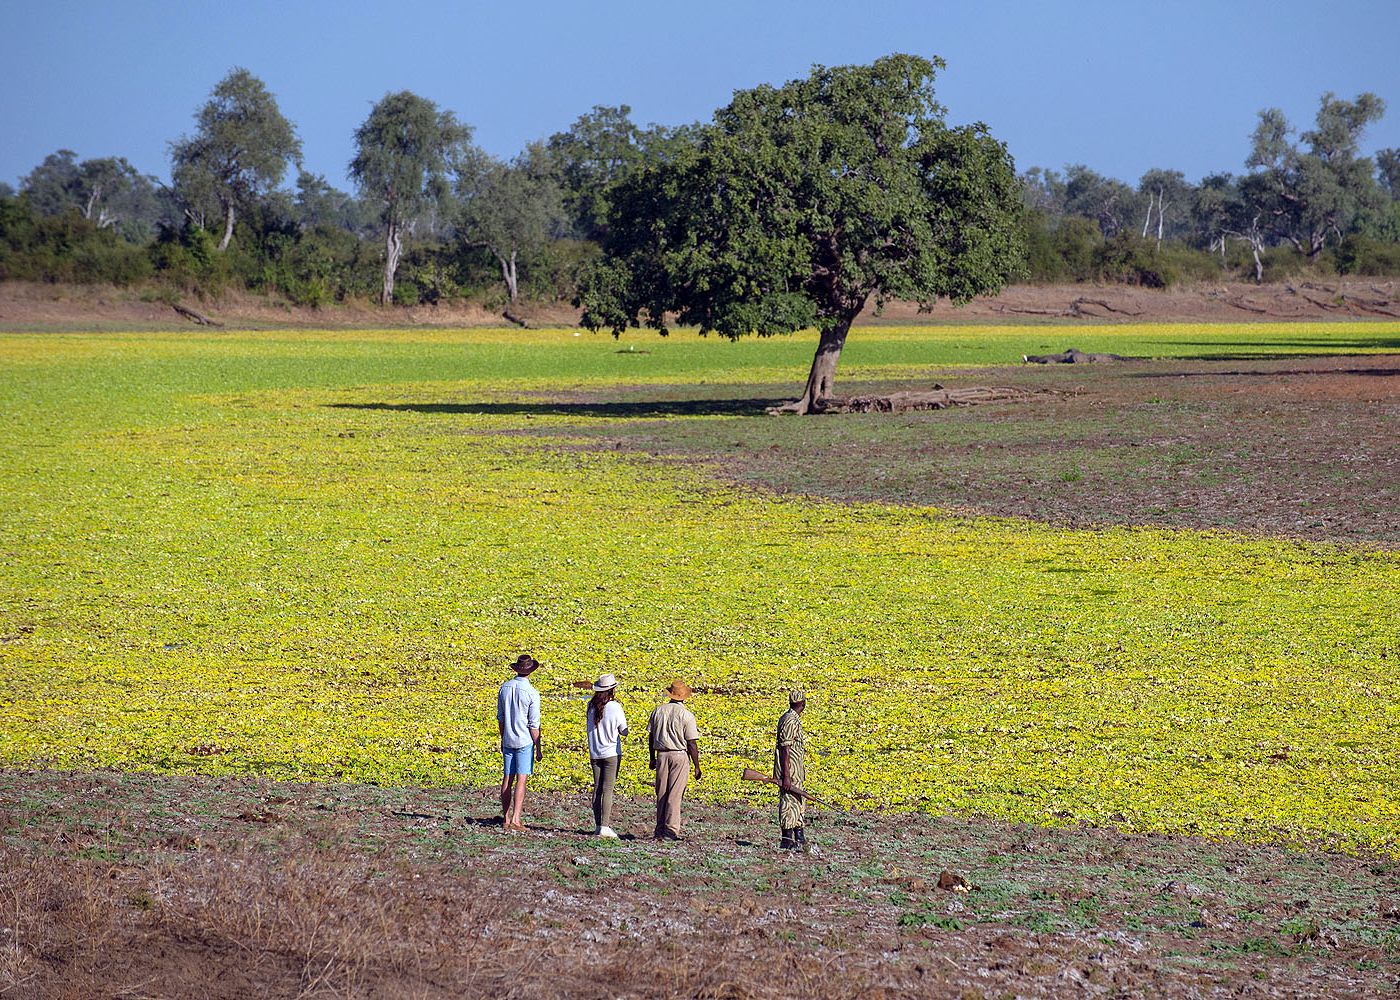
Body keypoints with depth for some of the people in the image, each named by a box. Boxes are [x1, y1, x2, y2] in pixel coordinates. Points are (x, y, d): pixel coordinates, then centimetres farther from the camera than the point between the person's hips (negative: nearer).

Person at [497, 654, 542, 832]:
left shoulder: (504, 688, 2)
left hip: (508, 740, 5)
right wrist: (539, 749, -5)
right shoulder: (532, 693, -14)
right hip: (525, 741, -5)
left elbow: (500, 717, 10)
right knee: (521, 780, -5)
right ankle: (515, 820, -12)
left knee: (507, 778, 10)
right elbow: (534, 724, -13)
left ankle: (506, 818, 14)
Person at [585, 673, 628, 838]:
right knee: (608, 789, -4)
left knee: (597, 789, 9)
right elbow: (624, 731, -4)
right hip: (611, 753, -4)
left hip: (594, 753, 4)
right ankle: (605, 826, -7)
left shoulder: (591, 706, 0)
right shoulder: (615, 707, -13)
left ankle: (597, 825, 9)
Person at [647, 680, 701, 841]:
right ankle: (670, 830, -7)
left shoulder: (658, 711, 5)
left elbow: (651, 737, 10)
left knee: (661, 794, 11)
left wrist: (652, 758, 21)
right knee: (674, 795, -3)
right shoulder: (686, 715, -9)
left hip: (662, 755, 4)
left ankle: (660, 830, 14)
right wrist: (697, 766, -2)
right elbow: (692, 743, -9)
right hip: (679, 755, -4)